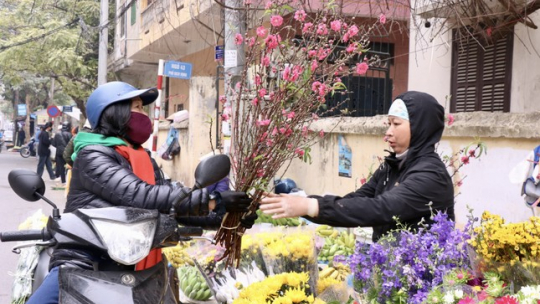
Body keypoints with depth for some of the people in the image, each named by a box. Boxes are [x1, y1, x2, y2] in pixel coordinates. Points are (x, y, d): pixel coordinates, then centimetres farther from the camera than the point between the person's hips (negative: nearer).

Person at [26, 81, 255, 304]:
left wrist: (223, 215, 0)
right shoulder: (92, 156, -10)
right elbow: (138, 196, -23)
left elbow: (168, 203, 11)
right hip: (83, 263, -7)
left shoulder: (143, 160, 14)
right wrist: (210, 202, -25)